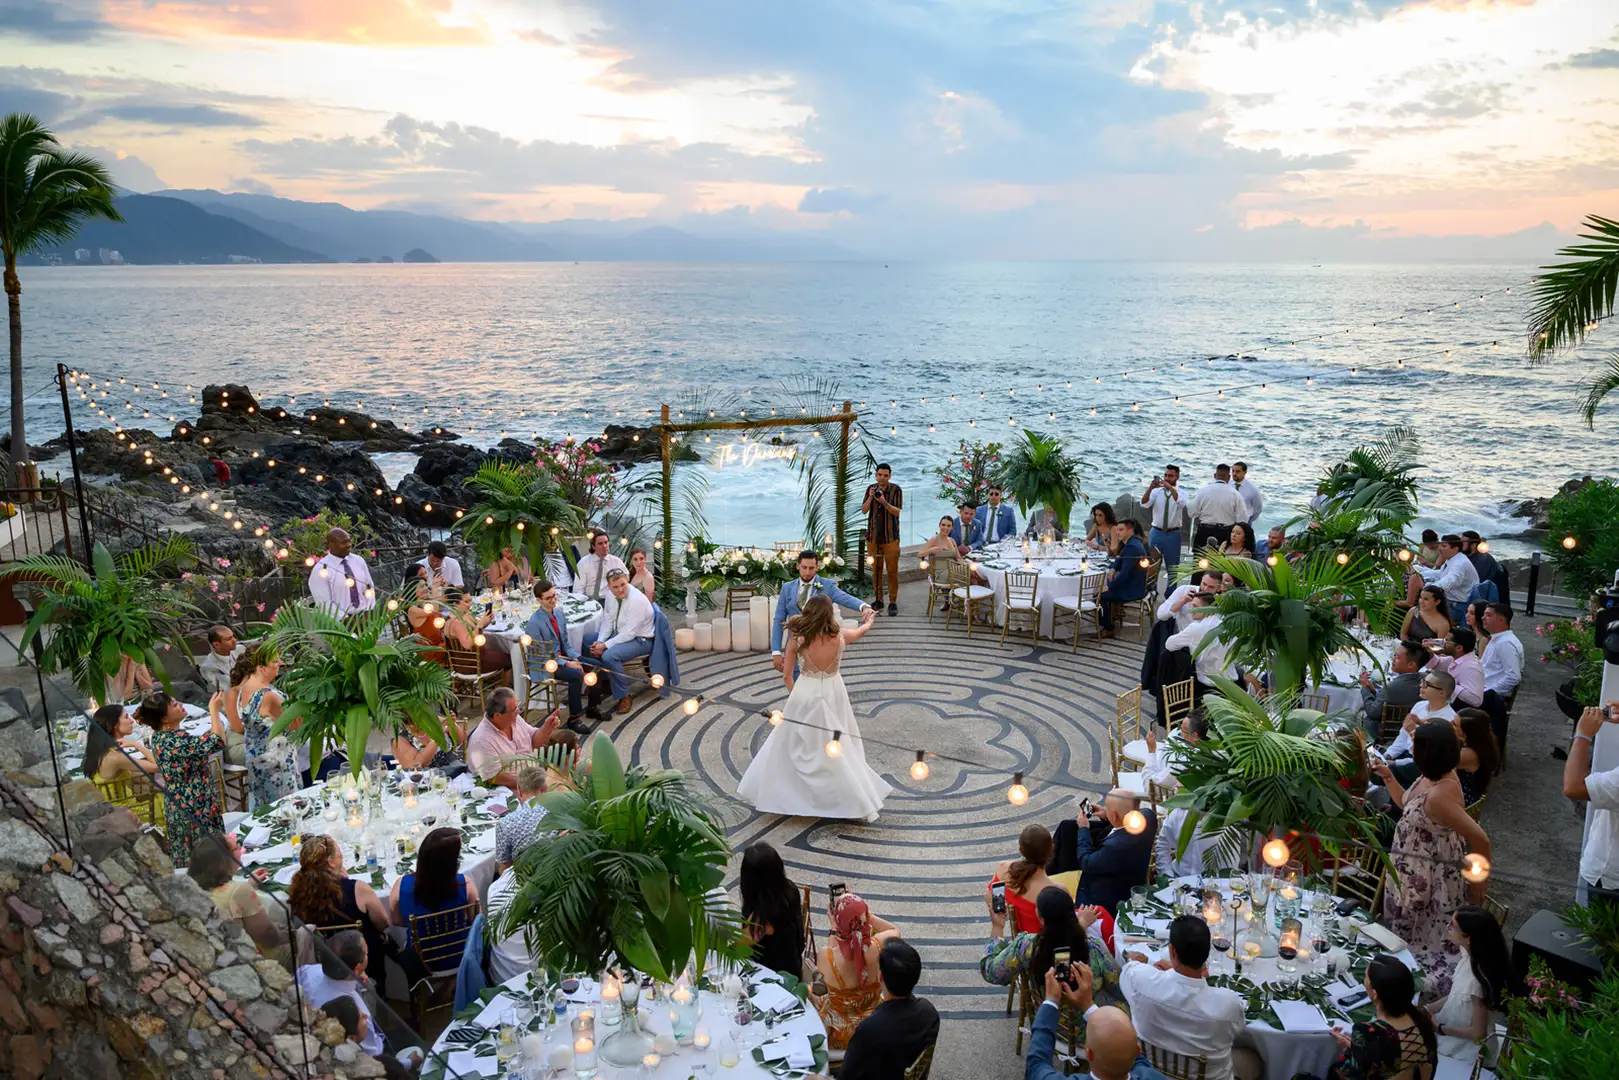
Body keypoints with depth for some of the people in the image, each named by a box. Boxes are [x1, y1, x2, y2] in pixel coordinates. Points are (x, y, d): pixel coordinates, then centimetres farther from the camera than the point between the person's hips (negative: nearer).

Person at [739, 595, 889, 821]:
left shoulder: (797, 639, -12)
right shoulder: (839, 636, -10)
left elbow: (787, 675, -4)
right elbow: (862, 630, 14)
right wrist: (869, 619, 37)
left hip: (805, 693, 0)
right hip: (833, 694, 1)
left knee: (789, 744, 16)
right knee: (840, 749, 9)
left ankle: (770, 797, 28)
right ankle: (863, 805, 12)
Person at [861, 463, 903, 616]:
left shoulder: (896, 490, -5)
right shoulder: (871, 488, 5)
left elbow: (897, 512, -10)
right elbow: (864, 510, 2)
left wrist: (884, 502, -24)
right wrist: (870, 497, -14)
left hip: (890, 536, -3)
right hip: (873, 535, 3)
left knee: (892, 571, -3)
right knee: (876, 569, 7)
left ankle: (893, 602, 3)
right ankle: (878, 600, 16)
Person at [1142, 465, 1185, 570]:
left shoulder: (1180, 492, -3)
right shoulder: (1157, 491, 2)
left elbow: (1181, 503, -27)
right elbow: (1144, 503, -14)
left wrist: (1170, 488, -39)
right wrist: (1150, 488, -31)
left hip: (1173, 534, -1)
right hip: (1156, 532, 2)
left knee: (1172, 565, 8)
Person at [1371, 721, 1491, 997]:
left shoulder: (1438, 796, -34)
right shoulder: (1433, 775, -5)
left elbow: (1481, 840, -30)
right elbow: (1408, 806, 14)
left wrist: (1478, 881, -16)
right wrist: (1387, 777, 2)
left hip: (1431, 880, -10)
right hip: (1415, 873, 10)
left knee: (1424, 942, 10)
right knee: (1408, 933, 26)